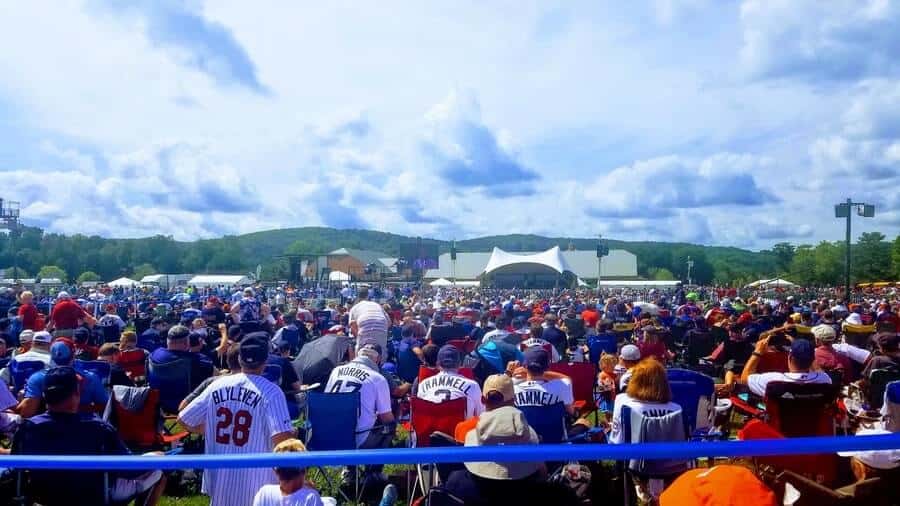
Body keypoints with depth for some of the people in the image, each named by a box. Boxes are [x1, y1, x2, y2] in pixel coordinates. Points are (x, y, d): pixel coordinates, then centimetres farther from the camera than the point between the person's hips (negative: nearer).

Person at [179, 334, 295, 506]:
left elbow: (183, 419, 7)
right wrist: (292, 434, -1)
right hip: (255, 480, -4)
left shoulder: (218, 385, 0)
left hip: (218, 476, 4)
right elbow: (282, 438, -23)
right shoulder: (271, 391, -14)